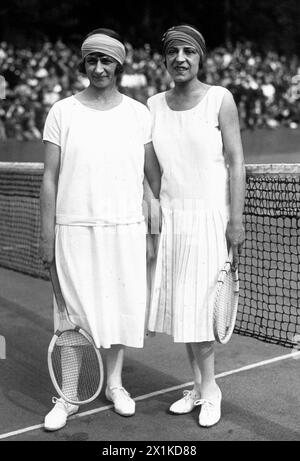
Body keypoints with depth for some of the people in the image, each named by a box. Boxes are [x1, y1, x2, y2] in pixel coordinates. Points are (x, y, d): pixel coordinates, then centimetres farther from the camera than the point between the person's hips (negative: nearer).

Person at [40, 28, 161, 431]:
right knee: (73, 312, 2)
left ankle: (115, 383, 29)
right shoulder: (62, 112, 2)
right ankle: (68, 397, 16)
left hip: (126, 228, 2)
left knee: (121, 306, 9)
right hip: (74, 228, -1)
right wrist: (46, 236, -2)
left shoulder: (139, 114, 5)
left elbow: (154, 174, 9)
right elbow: (50, 178, 1)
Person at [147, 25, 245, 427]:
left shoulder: (220, 99, -4)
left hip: (210, 214, -4)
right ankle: (200, 386, 19)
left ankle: (209, 389, 13)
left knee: (198, 304, -3)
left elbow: (236, 163, -6)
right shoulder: (154, 106, 7)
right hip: (171, 214, 4)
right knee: (180, 304, 6)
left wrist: (236, 220, -11)